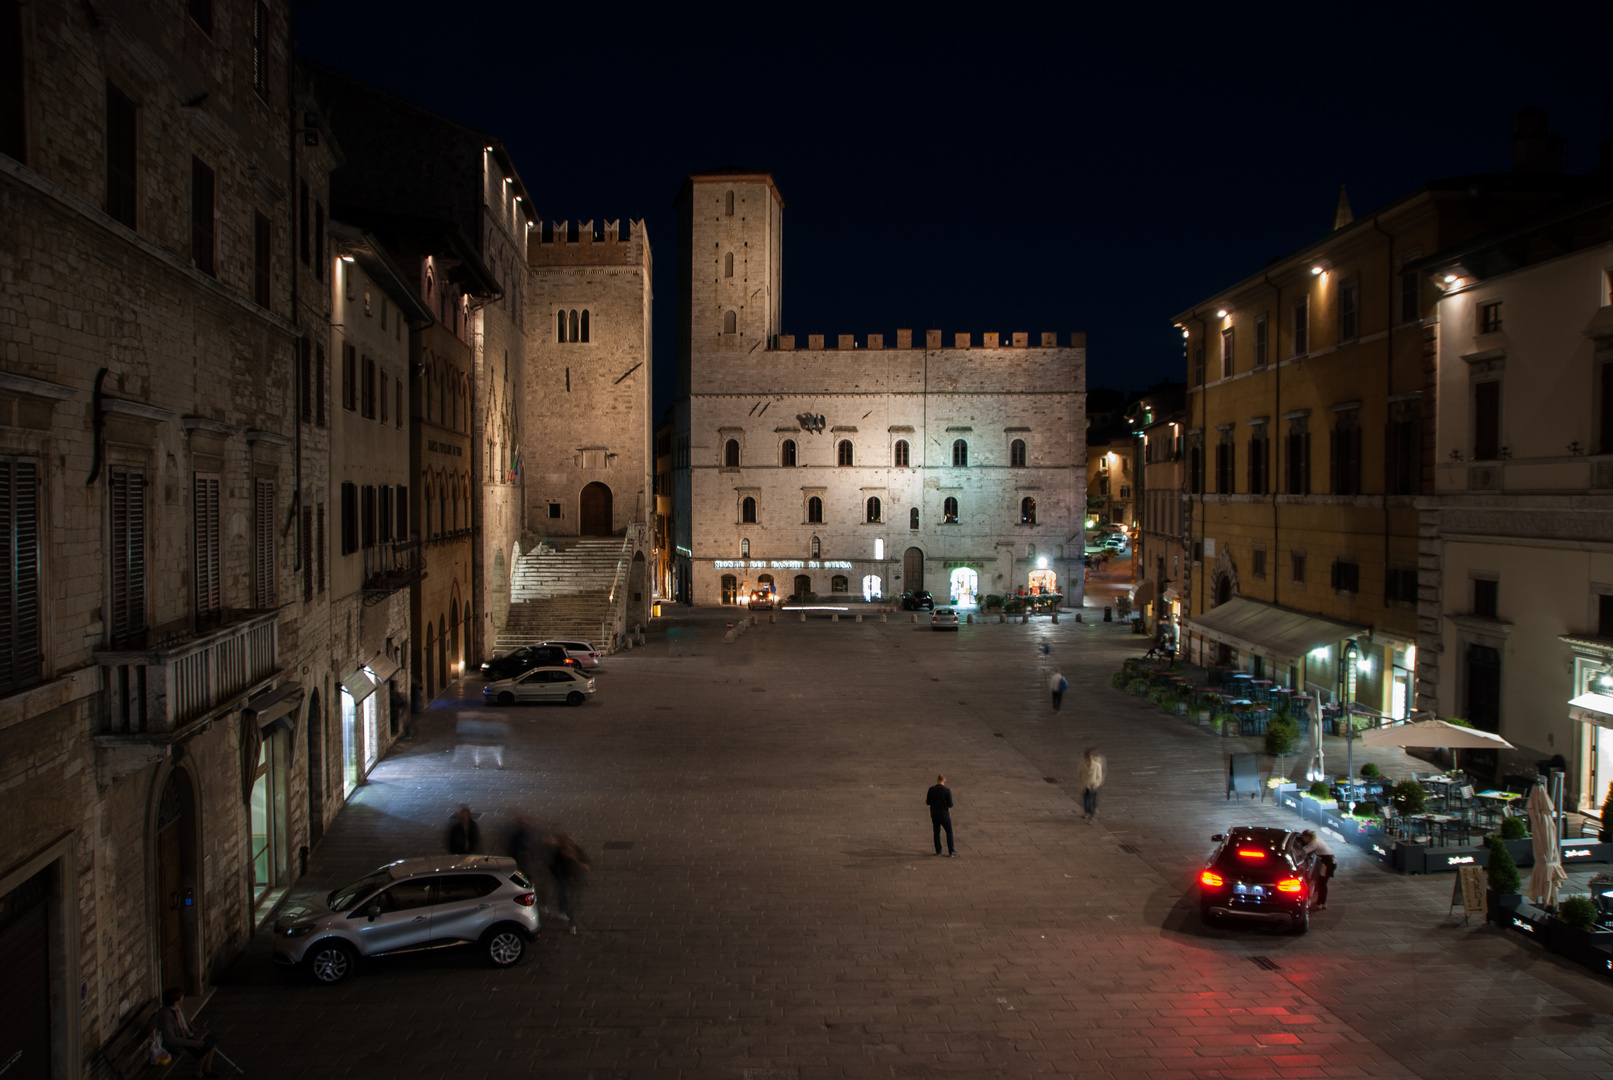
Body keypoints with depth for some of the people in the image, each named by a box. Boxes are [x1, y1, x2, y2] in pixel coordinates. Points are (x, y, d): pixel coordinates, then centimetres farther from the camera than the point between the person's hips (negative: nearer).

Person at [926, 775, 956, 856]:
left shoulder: (931, 789, -6)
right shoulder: (947, 790, -15)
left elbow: (928, 803, 0)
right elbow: (950, 804, -13)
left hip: (934, 814, 3)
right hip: (944, 814, -3)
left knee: (936, 832, 16)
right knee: (949, 832, 8)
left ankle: (938, 851, 21)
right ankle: (951, 852, 5)